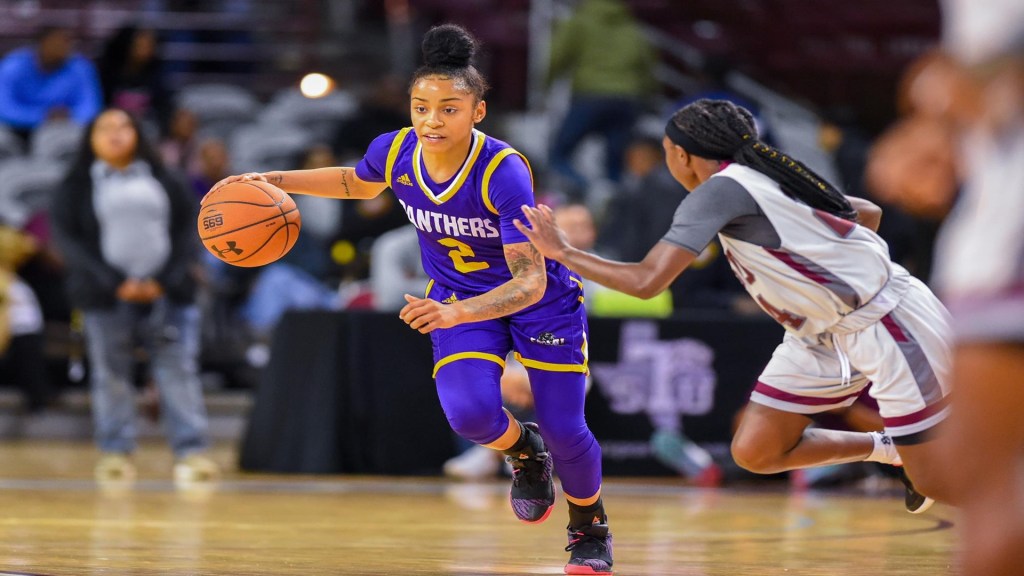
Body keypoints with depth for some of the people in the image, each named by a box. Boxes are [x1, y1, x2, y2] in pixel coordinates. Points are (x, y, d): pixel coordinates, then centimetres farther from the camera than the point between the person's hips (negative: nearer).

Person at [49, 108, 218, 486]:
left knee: (178, 370, -6)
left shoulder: (164, 182, 11)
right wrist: (115, 283, -13)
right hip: (106, 297, -1)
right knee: (111, 376, 0)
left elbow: (188, 229, 7)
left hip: (166, 293, 1)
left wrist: (167, 279, -9)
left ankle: (192, 453, -8)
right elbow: (68, 238, -3)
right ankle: (115, 453, 8)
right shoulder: (76, 188, 6)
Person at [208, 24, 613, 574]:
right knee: (469, 412, -22)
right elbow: (358, 183, 8)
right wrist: (275, 181, -2)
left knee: (564, 431, -1)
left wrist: (456, 314, -53)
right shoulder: (394, 152, -19)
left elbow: (530, 281, -38)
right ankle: (524, 453, 15)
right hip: (460, 299, 3)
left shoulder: (503, 172, -34)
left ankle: (591, 529, 32)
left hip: (540, 303, -3)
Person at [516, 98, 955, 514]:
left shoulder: (720, 190, -17)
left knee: (938, 483, -8)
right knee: (754, 452, 4)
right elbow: (868, 214, 19)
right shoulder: (762, 179, 10)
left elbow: (647, 281, -23)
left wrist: (560, 251, -13)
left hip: (887, 325, -9)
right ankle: (889, 450, 21)